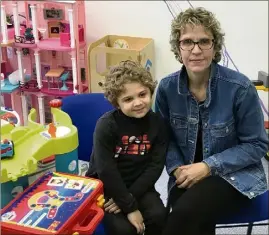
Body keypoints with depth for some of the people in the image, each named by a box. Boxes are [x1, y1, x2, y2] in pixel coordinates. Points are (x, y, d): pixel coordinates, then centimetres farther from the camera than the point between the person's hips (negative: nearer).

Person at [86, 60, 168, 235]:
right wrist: (130, 207, -20)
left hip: (139, 186, 3)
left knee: (159, 216, -20)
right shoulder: (106, 125, -18)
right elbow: (106, 171, -20)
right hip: (105, 187, -3)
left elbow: (156, 166, -8)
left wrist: (129, 196, -17)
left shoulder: (157, 123, -6)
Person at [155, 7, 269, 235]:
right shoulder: (167, 88, -5)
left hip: (235, 175, -2)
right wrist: (176, 167, -12)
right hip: (189, 175, 3)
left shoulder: (240, 88, -16)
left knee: (185, 214, -28)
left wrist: (209, 166, -19)